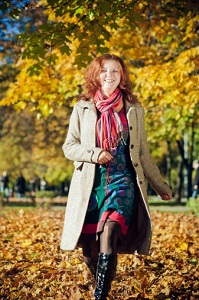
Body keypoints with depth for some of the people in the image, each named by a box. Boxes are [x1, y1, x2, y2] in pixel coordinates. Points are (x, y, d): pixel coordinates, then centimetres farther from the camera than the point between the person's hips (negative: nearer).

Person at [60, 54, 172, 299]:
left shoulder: (134, 110, 11)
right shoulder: (82, 108, 9)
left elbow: (143, 154, 16)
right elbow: (69, 146, 8)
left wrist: (161, 186, 18)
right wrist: (94, 154, -10)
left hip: (122, 181, -1)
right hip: (90, 185, 1)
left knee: (109, 229, -26)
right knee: (90, 252, 0)